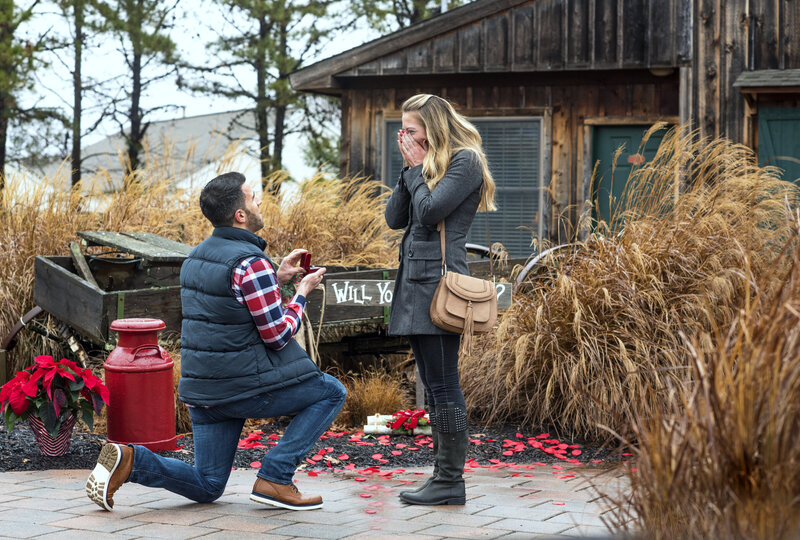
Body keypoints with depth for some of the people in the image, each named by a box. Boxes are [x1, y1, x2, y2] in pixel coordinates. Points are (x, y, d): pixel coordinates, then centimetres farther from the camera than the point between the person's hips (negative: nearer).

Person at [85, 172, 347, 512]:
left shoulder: (198, 256, 11)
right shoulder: (251, 263, -17)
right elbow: (277, 336, -14)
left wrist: (276, 278, 20)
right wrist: (302, 293, 1)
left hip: (203, 388, 8)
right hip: (248, 386, -8)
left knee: (207, 487, 15)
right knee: (332, 393, 10)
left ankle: (129, 460, -6)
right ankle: (274, 478, 1)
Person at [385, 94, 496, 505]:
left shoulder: (465, 161, -6)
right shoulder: (430, 164, 20)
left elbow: (429, 211, -17)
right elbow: (394, 218, 13)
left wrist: (419, 170, -2)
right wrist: (410, 168, 6)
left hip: (439, 279, -10)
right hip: (416, 278, 10)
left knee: (442, 383, -9)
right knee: (433, 384, 10)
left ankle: (451, 482, -6)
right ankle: (442, 476, 14)